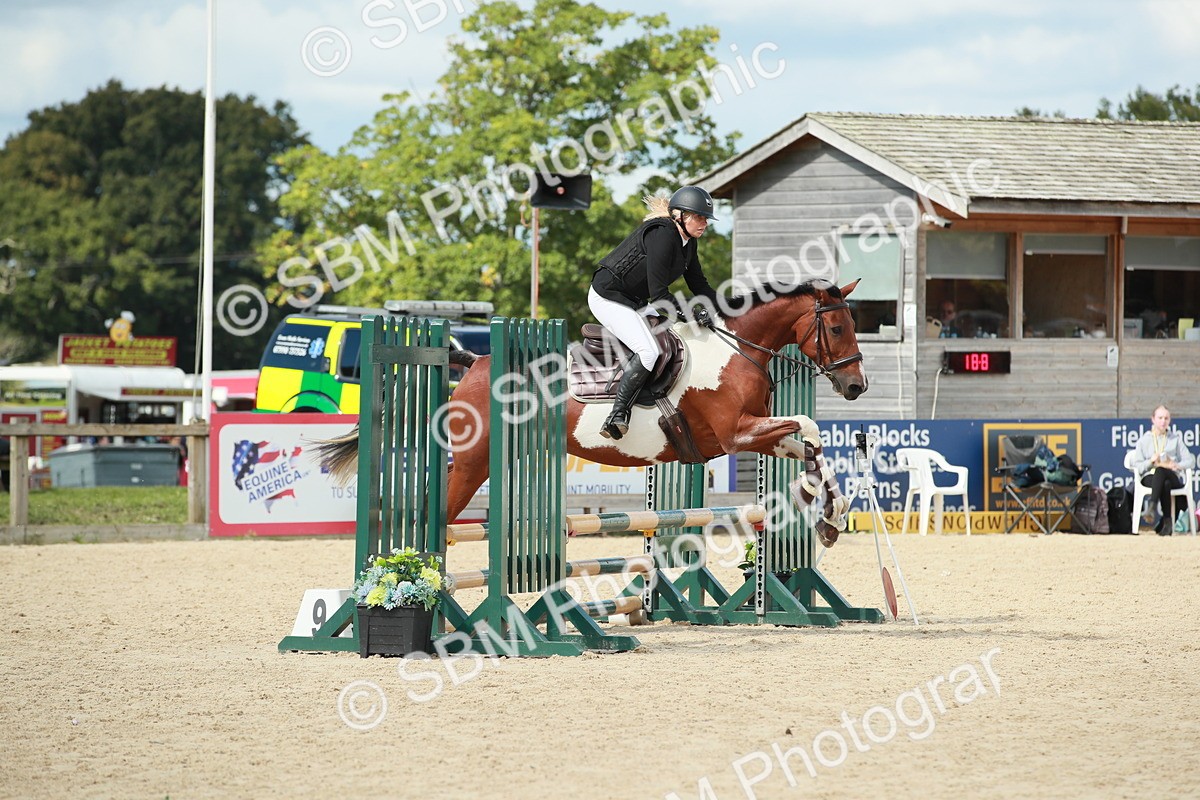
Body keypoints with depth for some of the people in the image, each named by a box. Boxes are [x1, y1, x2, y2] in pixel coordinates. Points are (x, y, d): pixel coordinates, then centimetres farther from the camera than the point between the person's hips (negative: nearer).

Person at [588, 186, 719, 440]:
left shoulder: (688, 242, 5)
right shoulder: (662, 235, -24)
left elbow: (699, 285, 14)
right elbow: (658, 295, -26)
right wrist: (692, 314, -24)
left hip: (635, 302, 10)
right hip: (608, 297, -10)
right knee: (648, 351, -26)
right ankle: (617, 416, -26)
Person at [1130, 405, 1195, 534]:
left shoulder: (1176, 439, 22)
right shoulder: (1144, 440, 18)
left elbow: (1190, 461, 10)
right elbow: (1136, 466, 7)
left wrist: (1176, 466, -10)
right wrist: (1150, 461, -13)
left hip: (1173, 477, 0)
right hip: (1149, 477, 0)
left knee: (1160, 471, -39)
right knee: (1165, 484, -39)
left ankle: (1152, 508, -51)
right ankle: (1167, 521, -46)